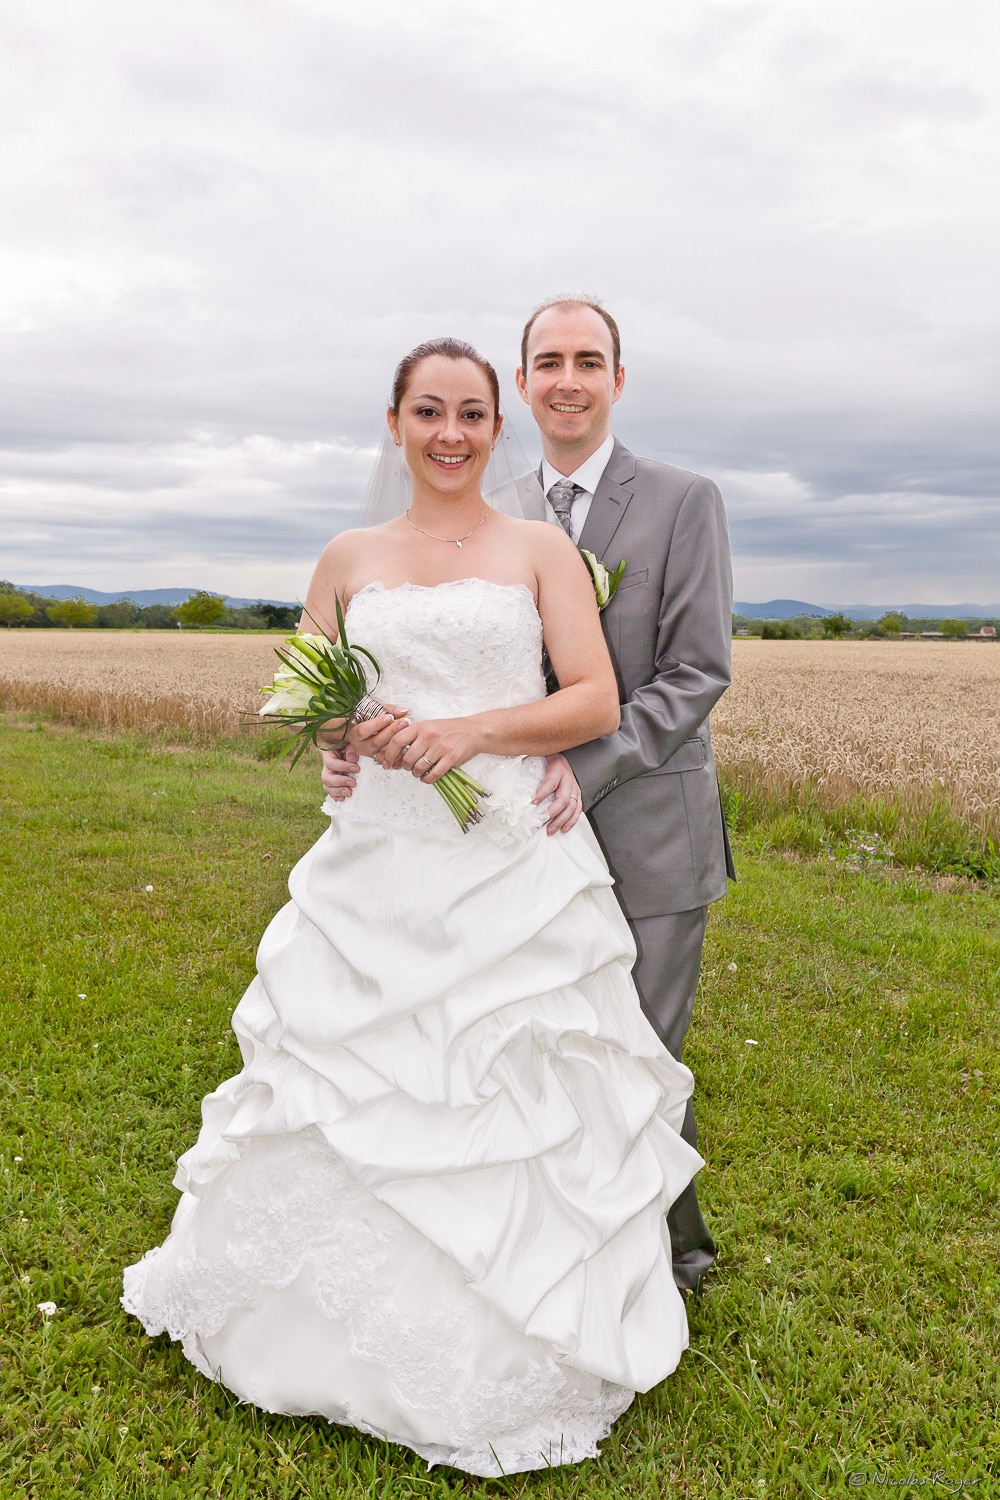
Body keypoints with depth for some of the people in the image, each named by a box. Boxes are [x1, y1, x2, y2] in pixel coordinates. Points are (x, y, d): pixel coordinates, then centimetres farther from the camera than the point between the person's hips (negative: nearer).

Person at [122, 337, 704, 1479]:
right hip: (379, 870, 3)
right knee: (345, 1104, 8)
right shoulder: (348, 560, 12)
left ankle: (514, 1352, 24)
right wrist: (350, 730, -7)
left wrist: (471, 729, -16)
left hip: (517, 870, -2)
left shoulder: (541, 549, 5)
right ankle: (349, 1329, 34)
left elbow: (597, 700, -3)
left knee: (517, 1111, 1)